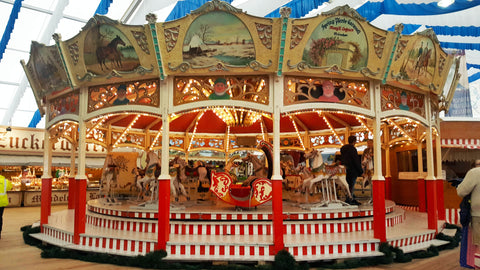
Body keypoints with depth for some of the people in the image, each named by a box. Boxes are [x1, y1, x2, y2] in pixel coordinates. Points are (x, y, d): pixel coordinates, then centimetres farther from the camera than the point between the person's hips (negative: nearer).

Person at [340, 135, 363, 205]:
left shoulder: (343, 148, 11)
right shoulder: (352, 149, -15)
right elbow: (356, 161, -14)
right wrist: (360, 170, -7)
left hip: (345, 170, 9)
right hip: (352, 170, -8)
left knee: (350, 185, 15)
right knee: (351, 186, -3)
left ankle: (352, 200, 20)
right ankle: (348, 200, -3)